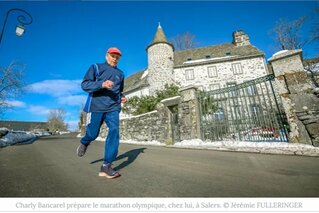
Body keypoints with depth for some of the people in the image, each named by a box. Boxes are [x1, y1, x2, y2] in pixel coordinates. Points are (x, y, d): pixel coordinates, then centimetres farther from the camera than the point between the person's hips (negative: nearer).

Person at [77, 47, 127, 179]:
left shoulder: (120, 74, 17)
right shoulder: (96, 67, 7)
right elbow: (84, 85, -6)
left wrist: (122, 97, 6)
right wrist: (102, 84, -23)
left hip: (113, 108, 3)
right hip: (96, 107, -2)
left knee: (114, 132, -15)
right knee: (92, 134, 7)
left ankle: (106, 166, -8)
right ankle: (84, 143, 46)